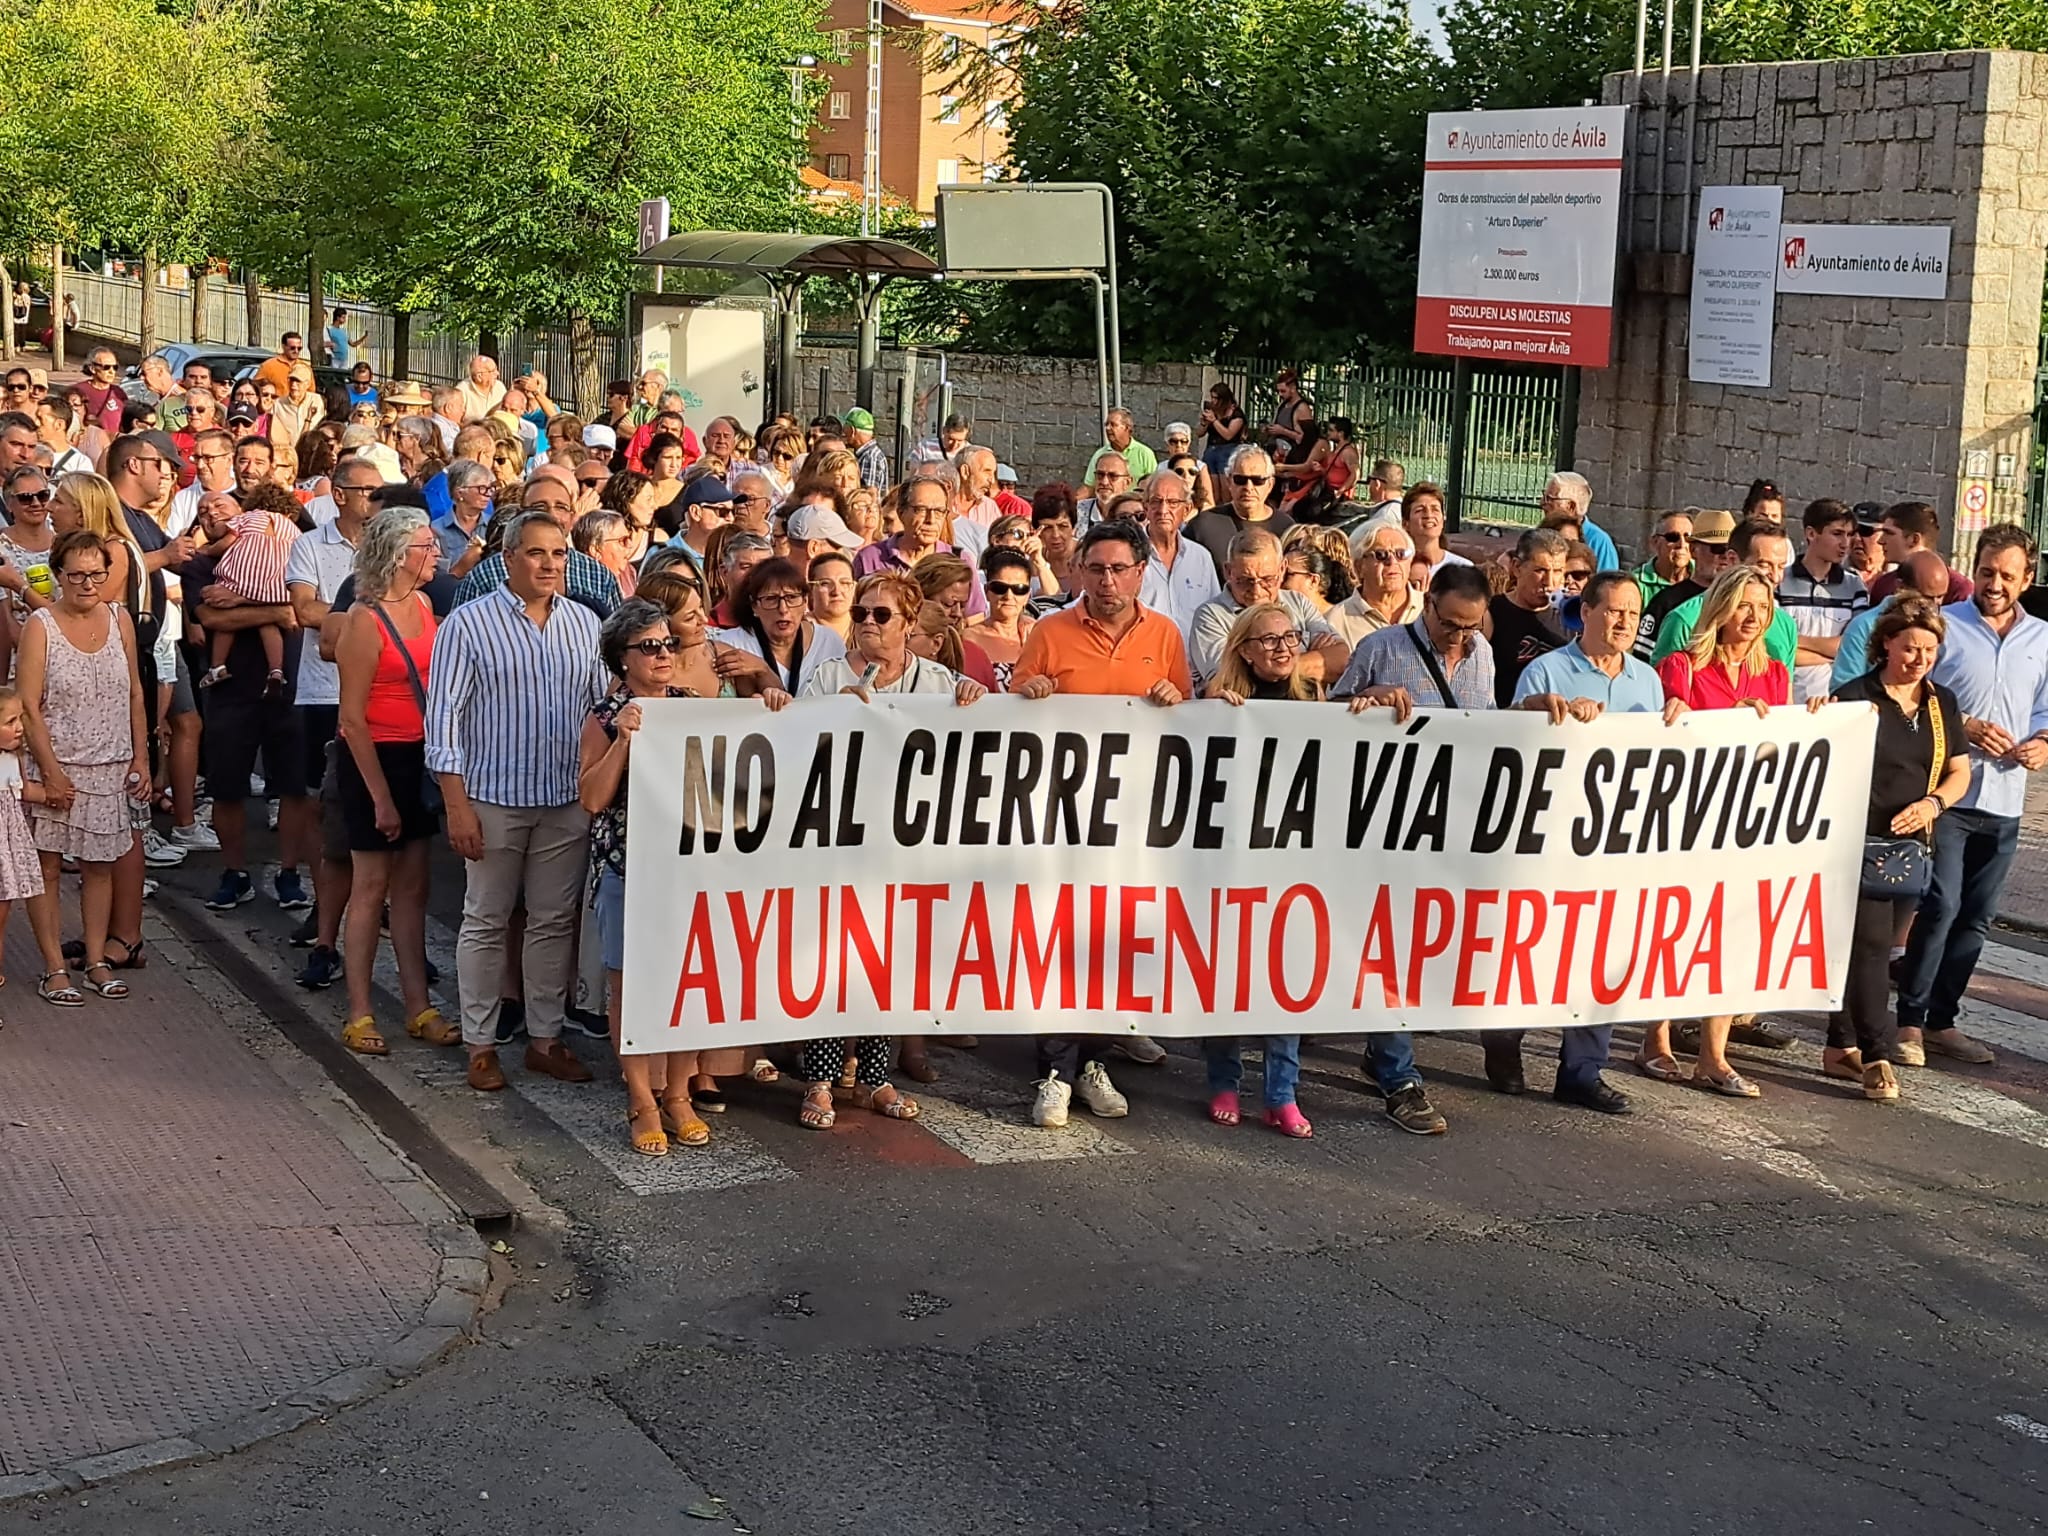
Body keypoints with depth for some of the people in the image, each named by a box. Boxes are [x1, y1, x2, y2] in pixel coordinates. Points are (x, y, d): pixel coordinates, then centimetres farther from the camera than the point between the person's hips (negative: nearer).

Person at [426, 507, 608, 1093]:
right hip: (494, 797, -4)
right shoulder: (469, 623, -5)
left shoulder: (584, 623, 7)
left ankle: (545, 1037, 22)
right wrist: (456, 804, -12)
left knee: (555, 922, 10)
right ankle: (481, 1045, 15)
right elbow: (444, 714, -7)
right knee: (486, 922, 6)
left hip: (567, 801, 4)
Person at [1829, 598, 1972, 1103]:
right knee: (1870, 943, -10)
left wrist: (1933, 803, -4)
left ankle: (1842, 1046, 19)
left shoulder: (1942, 704, 11)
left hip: (1915, 844, 5)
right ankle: (1877, 1056, -7)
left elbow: (1959, 774, 12)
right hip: (1862, 841, -5)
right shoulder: (1855, 697, -6)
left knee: (1870, 945, 10)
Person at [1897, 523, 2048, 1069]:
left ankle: (1941, 1020, 19)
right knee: (1940, 907, -10)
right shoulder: (1944, 625, -3)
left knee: (1976, 917, 9)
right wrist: (1965, 728, -16)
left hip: (2004, 803, 5)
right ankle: (1909, 1021, 0)